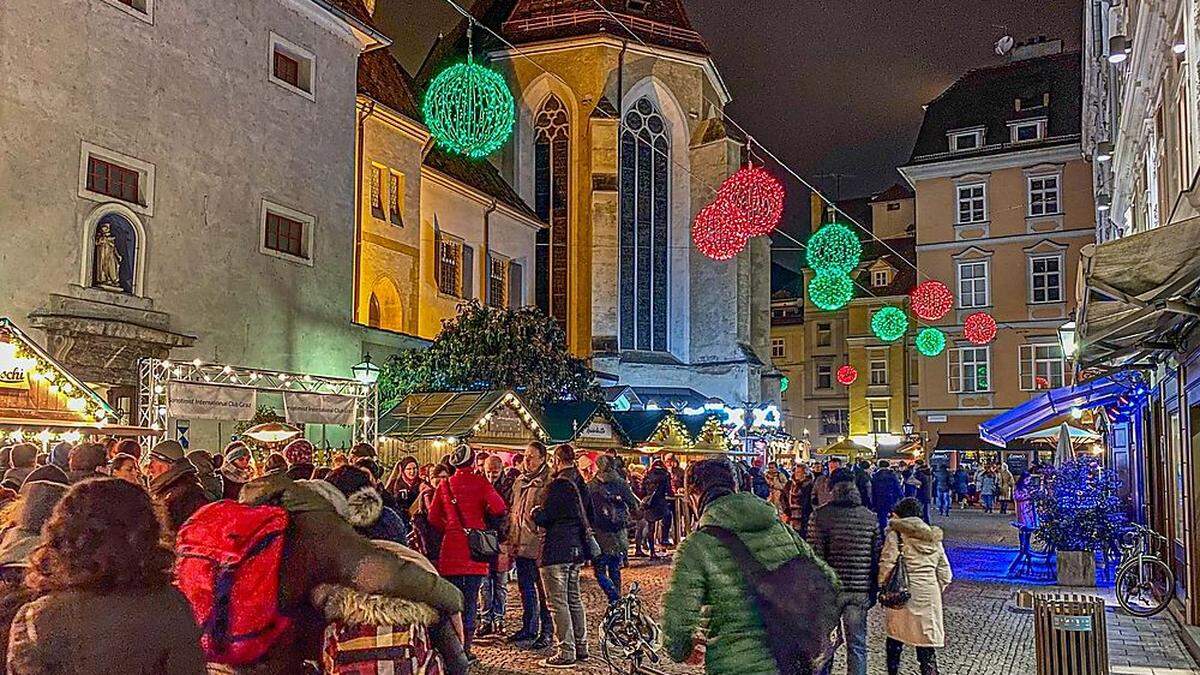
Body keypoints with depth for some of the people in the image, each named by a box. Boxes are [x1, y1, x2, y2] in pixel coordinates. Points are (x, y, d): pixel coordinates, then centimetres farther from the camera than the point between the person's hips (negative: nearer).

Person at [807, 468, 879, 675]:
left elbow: (814, 555, -11)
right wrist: (873, 590, 13)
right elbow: (876, 556, 5)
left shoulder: (820, 515, -9)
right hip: (860, 591, 2)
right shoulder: (870, 517, 2)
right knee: (857, 644, 12)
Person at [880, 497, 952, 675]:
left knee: (895, 639, 14)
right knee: (927, 646, 8)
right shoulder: (934, 537, 11)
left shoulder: (896, 534, -5)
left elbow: (886, 566, -13)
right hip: (930, 597, 4)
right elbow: (945, 574, 13)